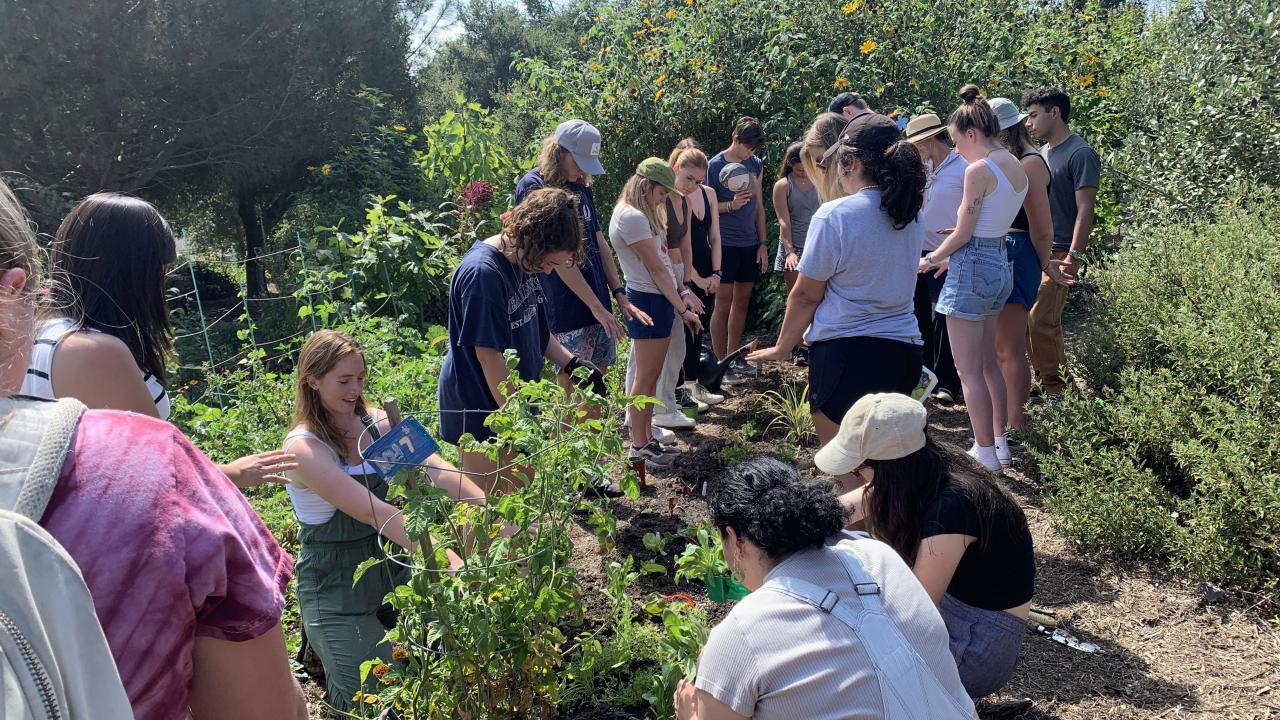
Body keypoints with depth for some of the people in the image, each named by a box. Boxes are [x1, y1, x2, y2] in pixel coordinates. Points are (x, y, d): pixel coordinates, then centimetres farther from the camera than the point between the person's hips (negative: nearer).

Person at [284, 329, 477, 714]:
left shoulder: (377, 423, -3)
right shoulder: (303, 447, -21)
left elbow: (440, 472, -15)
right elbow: (374, 512, -31)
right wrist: (450, 561, -39)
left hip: (389, 561, 6)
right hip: (336, 583, -6)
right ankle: (324, 645, 20)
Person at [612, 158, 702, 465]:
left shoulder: (643, 214, 14)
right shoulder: (632, 217, -19)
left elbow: (664, 258, 12)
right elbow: (657, 268, -17)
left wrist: (683, 293, 3)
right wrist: (683, 308, -13)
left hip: (659, 300, 10)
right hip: (648, 302, -10)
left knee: (650, 376, 15)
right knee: (645, 377, 0)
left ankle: (645, 438, 24)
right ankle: (638, 446, 10)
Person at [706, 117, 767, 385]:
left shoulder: (756, 165, 9)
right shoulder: (715, 166, -8)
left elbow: (759, 206, 13)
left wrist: (763, 243, 9)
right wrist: (731, 205, -23)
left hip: (750, 244, 6)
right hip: (725, 244, -6)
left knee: (742, 302, 11)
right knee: (723, 304, -3)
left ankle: (734, 356, 21)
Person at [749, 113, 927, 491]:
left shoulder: (836, 215, -13)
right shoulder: (910, 215, 7)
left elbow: (805, 295, -6)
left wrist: (782, 347, 7)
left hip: (846, 352, -7)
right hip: (904, 350, 7)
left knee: (845, 469, 6)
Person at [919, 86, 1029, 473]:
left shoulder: (979, 170, -18)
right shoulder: (1016, 166, 9)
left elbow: (963, 234, -14)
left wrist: (931, 260, 3)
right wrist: (951, 256, 21)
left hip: (974, 266, -9)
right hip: (1000, 263, 9)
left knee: (969, 370, 0)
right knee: (988, 363, 20)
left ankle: (986, 454, 5)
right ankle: (999, 442, 27)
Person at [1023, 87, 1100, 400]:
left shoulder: (1080, 154, -9)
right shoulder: (1042, 153, 16)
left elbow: (1085, 209, -14)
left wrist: (1074, 256, -19)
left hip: (1057, 253, -8)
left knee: (1040, 321, -11)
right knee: (1037, 320, 10)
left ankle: (1053, 389, -2)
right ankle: (1046, 379, 19)